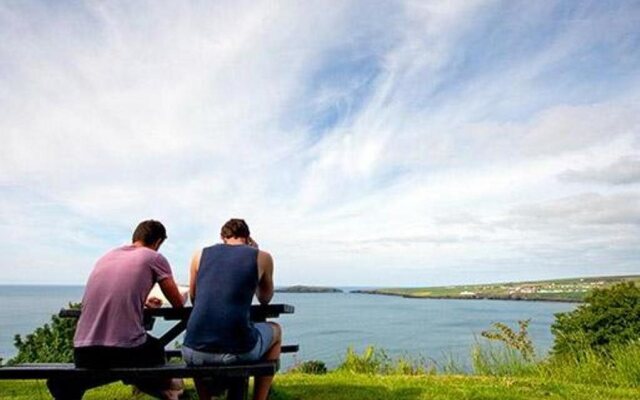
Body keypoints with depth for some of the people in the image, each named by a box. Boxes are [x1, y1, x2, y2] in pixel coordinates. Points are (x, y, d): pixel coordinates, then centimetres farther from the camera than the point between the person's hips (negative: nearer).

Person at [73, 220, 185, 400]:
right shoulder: (155, 258, 2)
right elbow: (178, 303, 9)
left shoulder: (106, 256, 17)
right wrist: (182, 295, 32)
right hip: (125, 352, -5)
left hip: (83, 353, 5)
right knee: (156, 348, 30)